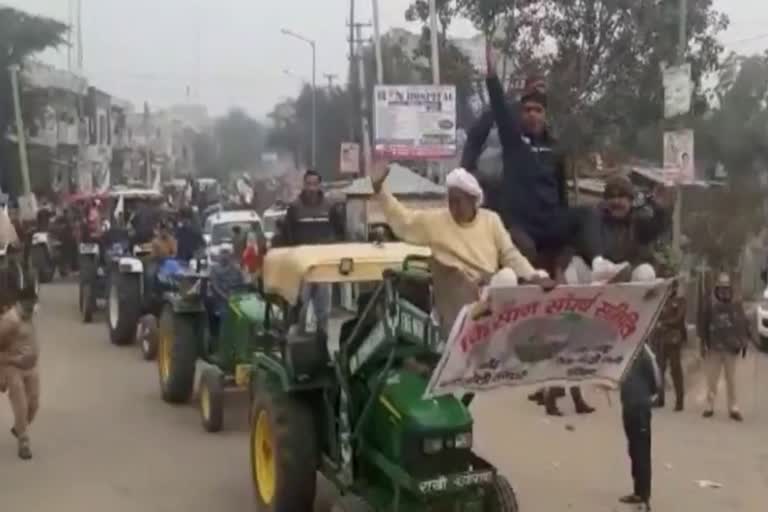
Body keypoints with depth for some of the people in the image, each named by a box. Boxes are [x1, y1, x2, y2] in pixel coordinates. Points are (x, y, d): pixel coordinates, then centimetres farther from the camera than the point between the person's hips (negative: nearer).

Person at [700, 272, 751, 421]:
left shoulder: (737, 305, -2)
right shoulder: (711, 305, -3)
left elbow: (743, 325, 2)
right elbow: (704, 326, 1)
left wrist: (743, 342, -4)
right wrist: (704, 344, -1)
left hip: (731, 348, 0)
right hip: (714, 348, 0)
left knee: (731, 380, 8)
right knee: (712, 379, 7)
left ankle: (733, 409, 13)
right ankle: (710, 406, 17)